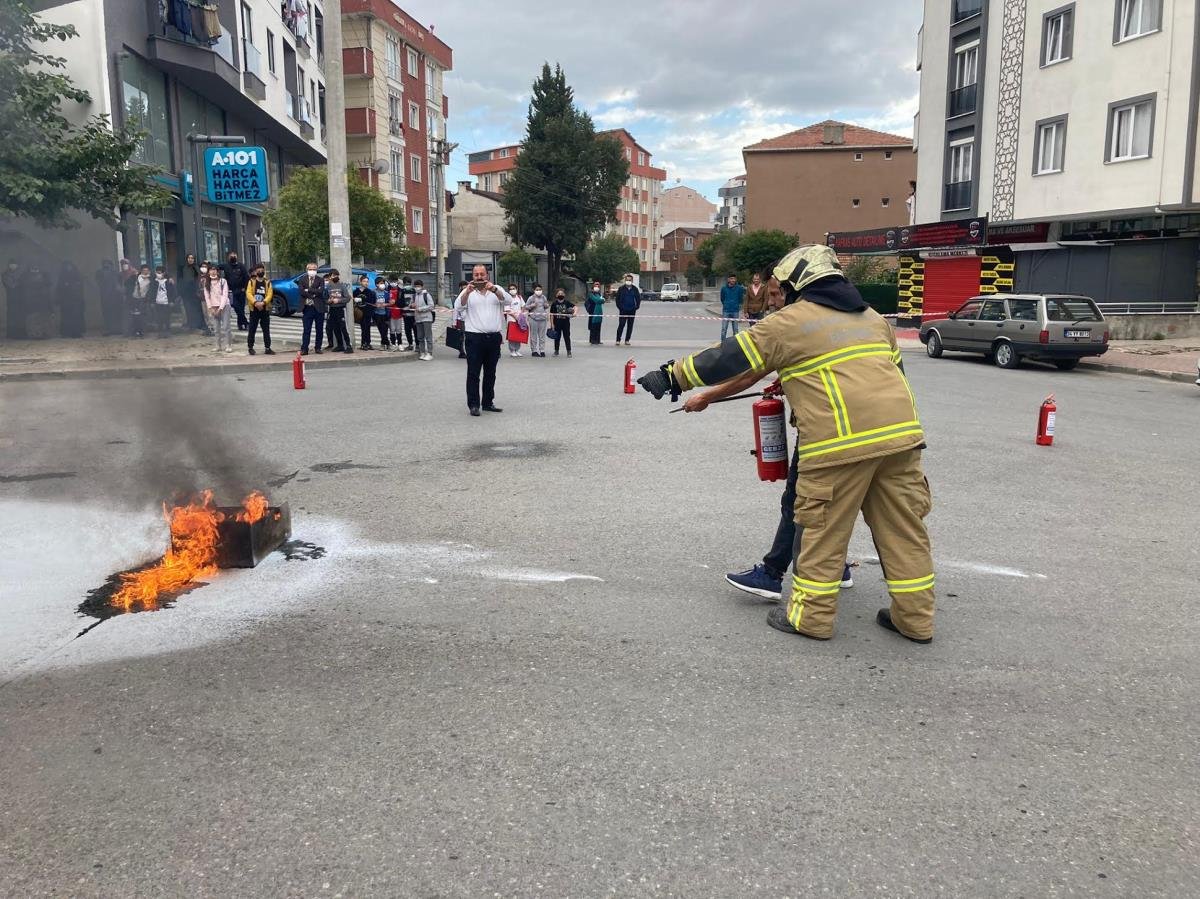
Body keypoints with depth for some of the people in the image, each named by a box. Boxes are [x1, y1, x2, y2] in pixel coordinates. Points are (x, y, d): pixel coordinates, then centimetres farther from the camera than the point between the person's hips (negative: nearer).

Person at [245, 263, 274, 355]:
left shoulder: (267, 282, 8)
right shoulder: (251, 281, 3)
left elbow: (270, 294, -3)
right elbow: (248, 293, -6)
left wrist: (263, 302, -18)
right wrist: (255, 302, -21)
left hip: (265, 309, 2)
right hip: (254, 309, -2)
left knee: (266, 330, 4)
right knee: (252, 330, 1)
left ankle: (268, 348, 9)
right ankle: (250, 347, 9)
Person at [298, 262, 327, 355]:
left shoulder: (320, 280, 5)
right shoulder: (302, 280, 8)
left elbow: (320, 291, -11)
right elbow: (301, 291, -7)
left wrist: (308, 290, -10)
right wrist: (313, 294, -13)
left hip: (319, 308, 0)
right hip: (307, 308, 0)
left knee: (319, 329, 5)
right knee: (306, 330, -2)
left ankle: (318, 348, 14)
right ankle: (304, 349, -3)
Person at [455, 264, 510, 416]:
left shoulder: (497, 289, 10)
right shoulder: (467, 292, 5)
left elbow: (508, 301, -7)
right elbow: (458, 306, -10)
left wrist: (494, 290, -23)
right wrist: (467, 292, -28)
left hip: (494, 337, 2)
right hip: (474, 338, -2)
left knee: (490, 373, 10)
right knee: (473, 373, -3)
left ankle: (488, 403, 19)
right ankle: (473, 404, 1)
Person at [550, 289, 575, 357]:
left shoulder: (567, 302, -1)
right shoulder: (554, 304, -2)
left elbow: (574, 306, -7)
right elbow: (552, 314, 0)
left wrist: (575, 312, -28)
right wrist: (552, 324, -3)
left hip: (566, 323, 0)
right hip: (557, 323, 1)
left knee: (567, 337, 4)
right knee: (557, 337, 10)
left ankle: (569, 351, 10)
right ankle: (556, 351, 22)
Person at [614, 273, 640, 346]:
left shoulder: (635, 289, 6)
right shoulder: (621, 288, 0)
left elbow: (638, 298, 13)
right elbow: (618, 299, 2)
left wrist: (636, 307, 2)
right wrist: (620, 307, -5)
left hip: (632, 310, 3)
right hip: (623, 310, -3)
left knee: (630, 326, 5)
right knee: (621, 325, -8)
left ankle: (627, 340, 12)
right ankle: (618, 340, -3)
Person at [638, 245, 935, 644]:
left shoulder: (790, 322, 2)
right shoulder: (873, 317, 22)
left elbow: (729, 358, 2)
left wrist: (672, 376, 10)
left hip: (841, 442, -6)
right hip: (901, 432, 7)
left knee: (823, 528, 6)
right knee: (903, 526, 12)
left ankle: (812, 615, 15)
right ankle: (915, 617, 21)